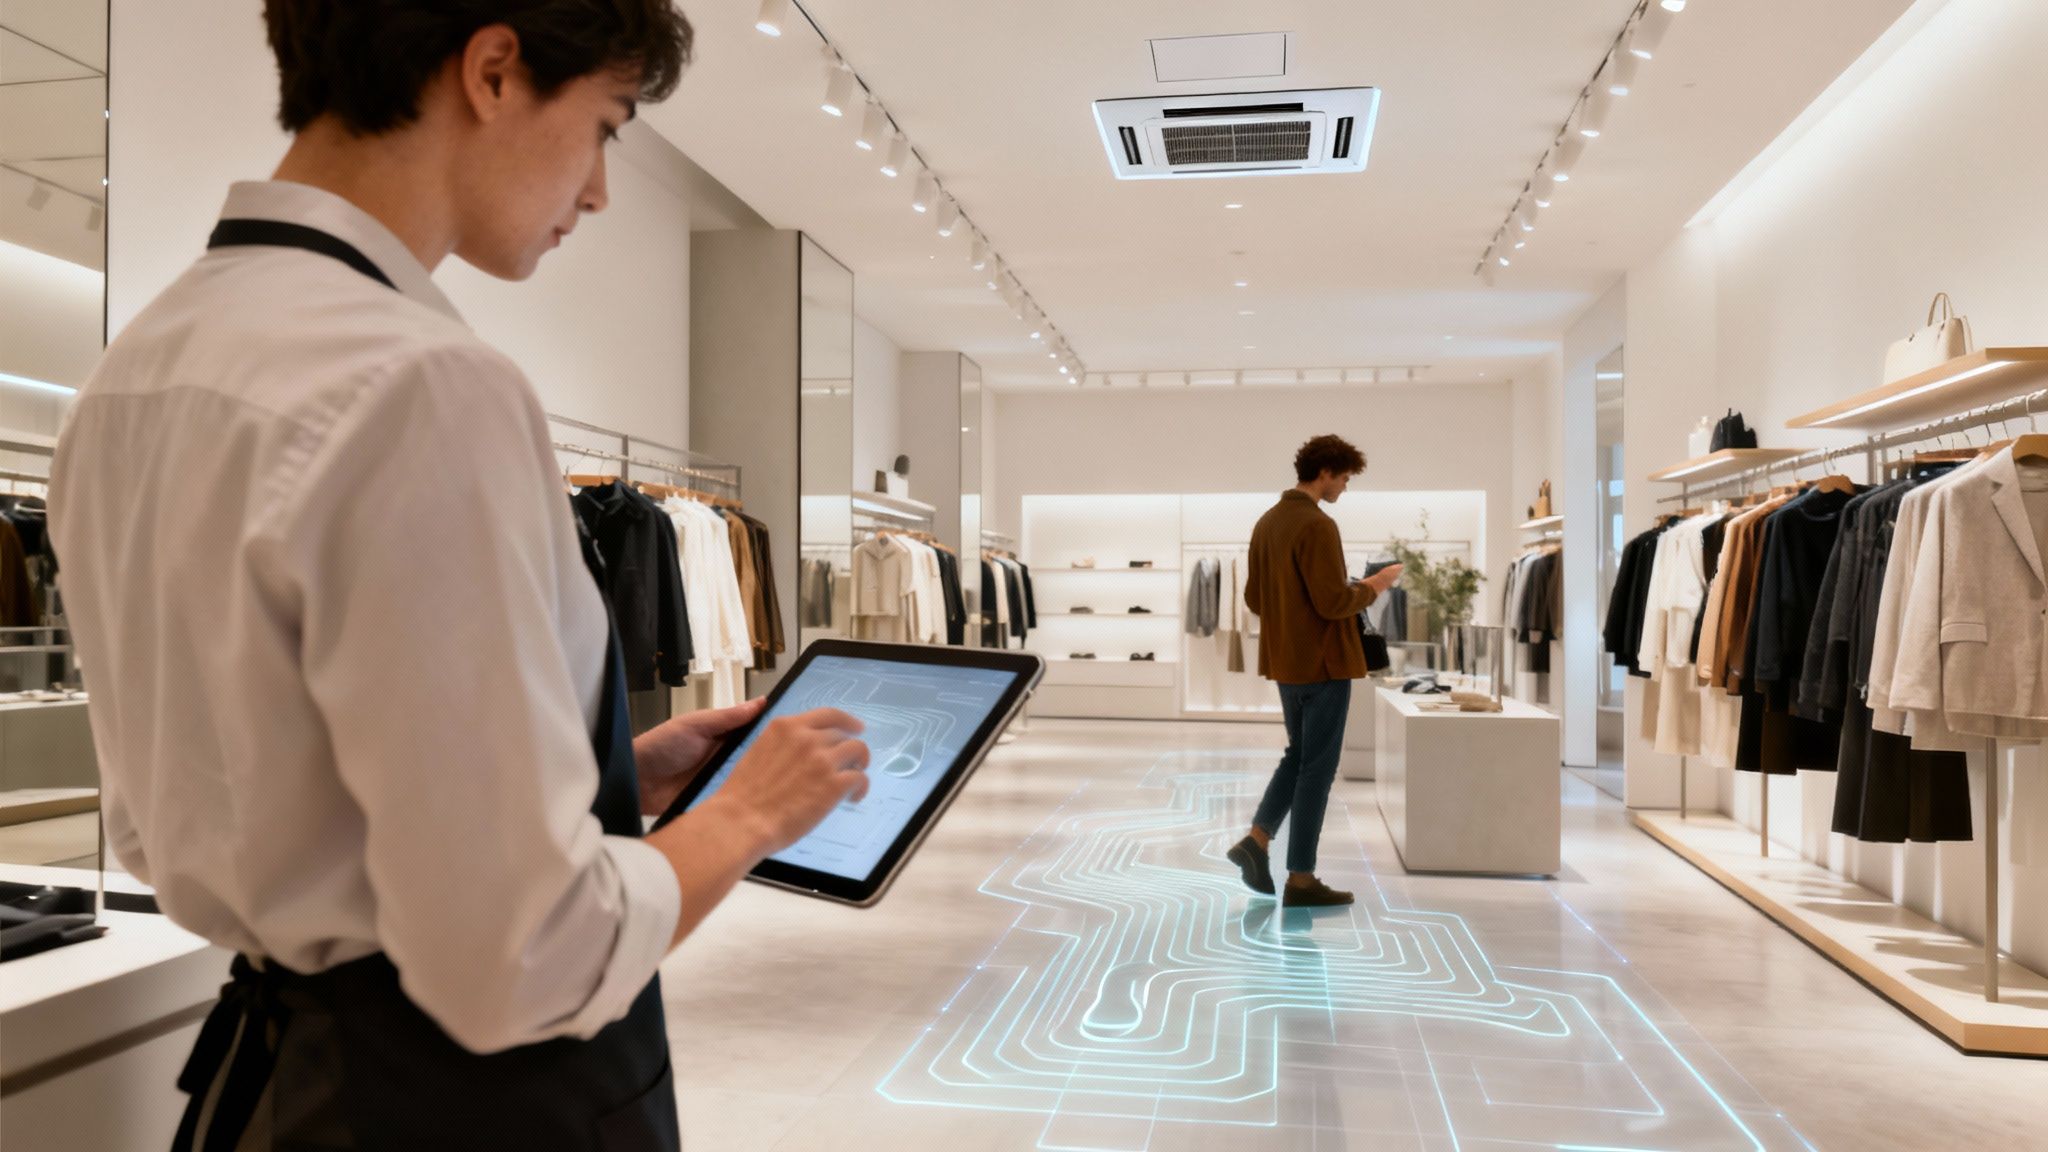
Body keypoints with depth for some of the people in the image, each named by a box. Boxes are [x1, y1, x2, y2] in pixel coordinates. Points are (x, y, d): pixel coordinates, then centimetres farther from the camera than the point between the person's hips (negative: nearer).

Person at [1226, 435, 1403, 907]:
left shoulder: (1267, 522, 10)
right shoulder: (1317, 525, -18)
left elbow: (1254, 597, 14)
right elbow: (1333, 602, -22)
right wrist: (1373, 586, -5)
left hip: (1285, 661, 8)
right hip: (1323, 663, -8)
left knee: (1299, 754, 21)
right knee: (1317, 767, 0)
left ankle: (1257, 838, 12)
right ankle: (1301, 878, 7)